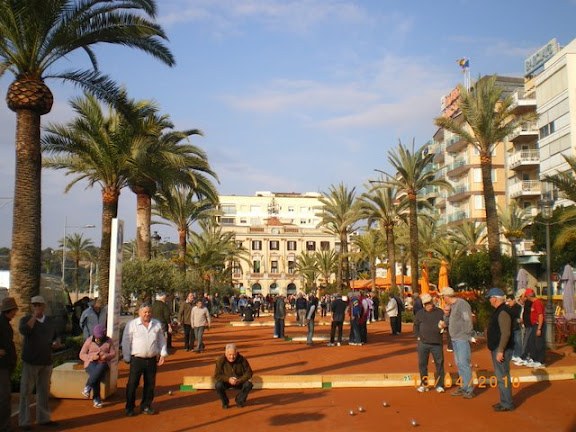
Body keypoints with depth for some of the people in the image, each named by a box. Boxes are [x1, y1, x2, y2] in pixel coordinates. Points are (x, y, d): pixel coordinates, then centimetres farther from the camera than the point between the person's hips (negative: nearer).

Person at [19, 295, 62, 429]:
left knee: (44, 391, 11)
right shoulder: (26, 319, -4)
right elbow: (24, 331, -26)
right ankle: (24, 421, 10)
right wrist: (34, 316, -23)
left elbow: (54, 337, 20)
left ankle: (43, 418, 21)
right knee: (26, 392, 1)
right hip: (30, 361, -4)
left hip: (46, 361, 4)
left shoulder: (50, 321, 8)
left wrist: (56, 343, -1)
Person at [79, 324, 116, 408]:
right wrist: (92, 357, -15)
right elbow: (82, 355, 4)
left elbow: (113, 353, 6)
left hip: (103, 363, 1)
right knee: (96, 375, -34)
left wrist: (106, 356, -17)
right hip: (91, 363, -1)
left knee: (100, 368, -38)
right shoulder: (89, 341, 3)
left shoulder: (108, 341, 6)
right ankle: (96, 399, -27)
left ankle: (87, 388, -32)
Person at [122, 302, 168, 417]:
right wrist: (127, 358, -3)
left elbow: (162, 340, 15)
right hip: (137, 359, -3)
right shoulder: (131, 325, -3)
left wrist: (163, 354, 7)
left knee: (150, 384, 10)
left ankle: (146, 406, 23)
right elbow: (126, 342, -1)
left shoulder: (157, 325, 7)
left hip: (152, 360, 3)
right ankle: (129, 407, 15)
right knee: (132, 384, 1)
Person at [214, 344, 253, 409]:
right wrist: (228, 379, -31)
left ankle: (239, 401, 2)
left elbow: (248, 373, -11)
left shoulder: (242, 359, -17)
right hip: (226, 382, -1)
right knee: (218, 385, -31)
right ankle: (225, 402, -3)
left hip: (239, 382, 1)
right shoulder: (220, 360, -18)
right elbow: (217, 376, -15)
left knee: (248, 384, -27)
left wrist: (239, 380, -26)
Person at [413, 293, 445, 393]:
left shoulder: (440, 312, 1)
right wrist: (418, 336, 3)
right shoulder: (420, 313, 6)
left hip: (437, 343, -1)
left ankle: (439, 385, 12)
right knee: (422, 364, 6)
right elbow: (416, 326, 14)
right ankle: (424, 384, 17)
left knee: (439, 364, 1)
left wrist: (441, 326, -15)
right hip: (423, 343, 1)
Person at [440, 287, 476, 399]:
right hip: (455, 339, 10)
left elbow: (468, 321, -19)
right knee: (459, 364, 14)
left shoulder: (462, 304, -15)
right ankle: (462, 387, 23)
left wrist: (469, 336, -16)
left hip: (462, 339, -10)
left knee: (464, 363, -7)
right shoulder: (452, 305, 14)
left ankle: (469, 390, 0)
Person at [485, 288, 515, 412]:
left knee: (502, 377, -5)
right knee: (501, 376, 16)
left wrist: (500, 350, -25)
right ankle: (504, 401, 25)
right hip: (497, 349, 11)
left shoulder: (503, 312, -19)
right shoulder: (499, 310, 14)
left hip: (501, 350, -11)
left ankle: (507, 404, 2)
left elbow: (506, 333, -25)